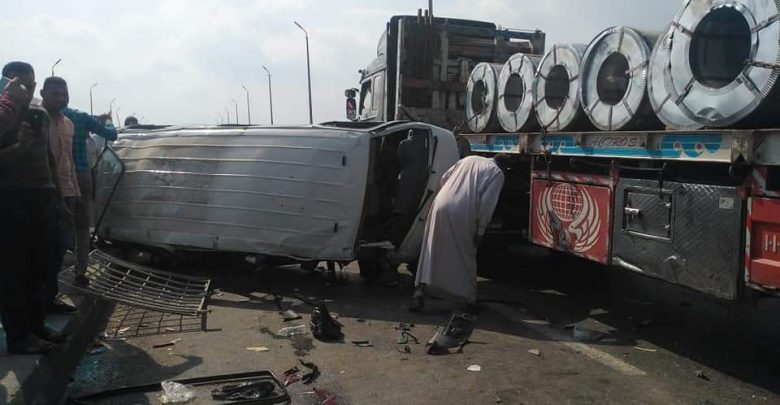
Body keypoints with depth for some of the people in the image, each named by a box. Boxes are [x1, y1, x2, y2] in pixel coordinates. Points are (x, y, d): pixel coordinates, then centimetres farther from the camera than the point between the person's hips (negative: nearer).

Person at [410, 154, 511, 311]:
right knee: (466, 256, 12)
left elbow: (445, 178, 21)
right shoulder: (497, 173, 7)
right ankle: (469, 297, 23)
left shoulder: (469, 159, 23)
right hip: (462, 214, -4)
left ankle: (420, 290, 1)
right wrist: (480, 231, 0)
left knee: (431, 253, 10)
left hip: (440, 206, 4)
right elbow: (487, 203, -5)